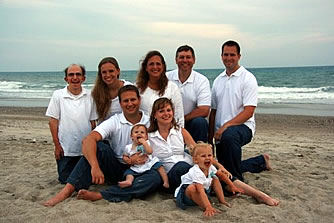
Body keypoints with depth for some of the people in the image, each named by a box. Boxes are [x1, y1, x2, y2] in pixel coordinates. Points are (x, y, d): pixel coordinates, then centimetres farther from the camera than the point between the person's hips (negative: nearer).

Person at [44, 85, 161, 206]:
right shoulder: (114, 122, -6)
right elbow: (88, 140, -23)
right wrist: (95, 167, -40)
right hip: (116, 168, 0)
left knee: (155, 177, -34)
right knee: (98, 146, -26)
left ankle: (99, 195, -38)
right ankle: (68, 190, -30)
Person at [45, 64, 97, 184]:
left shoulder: (89, 96, -1)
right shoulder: (58, 95, -3)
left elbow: (92, 121, 4)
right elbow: (53, 121, -2)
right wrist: (57, 145, -6)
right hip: (65, 150, -1)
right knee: (65, 180, 4)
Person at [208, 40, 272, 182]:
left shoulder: (248, 78, -7)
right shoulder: (218, 80, 13)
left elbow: (248, 112, -15)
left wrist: (226, 125, -26)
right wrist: (210, 139, 8)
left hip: (242, 126, -7)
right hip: (221, 132, 7)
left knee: (228, 135, -41)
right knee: (224, 169, 13)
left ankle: (237, 180, -24)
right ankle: (261, 161, 36)